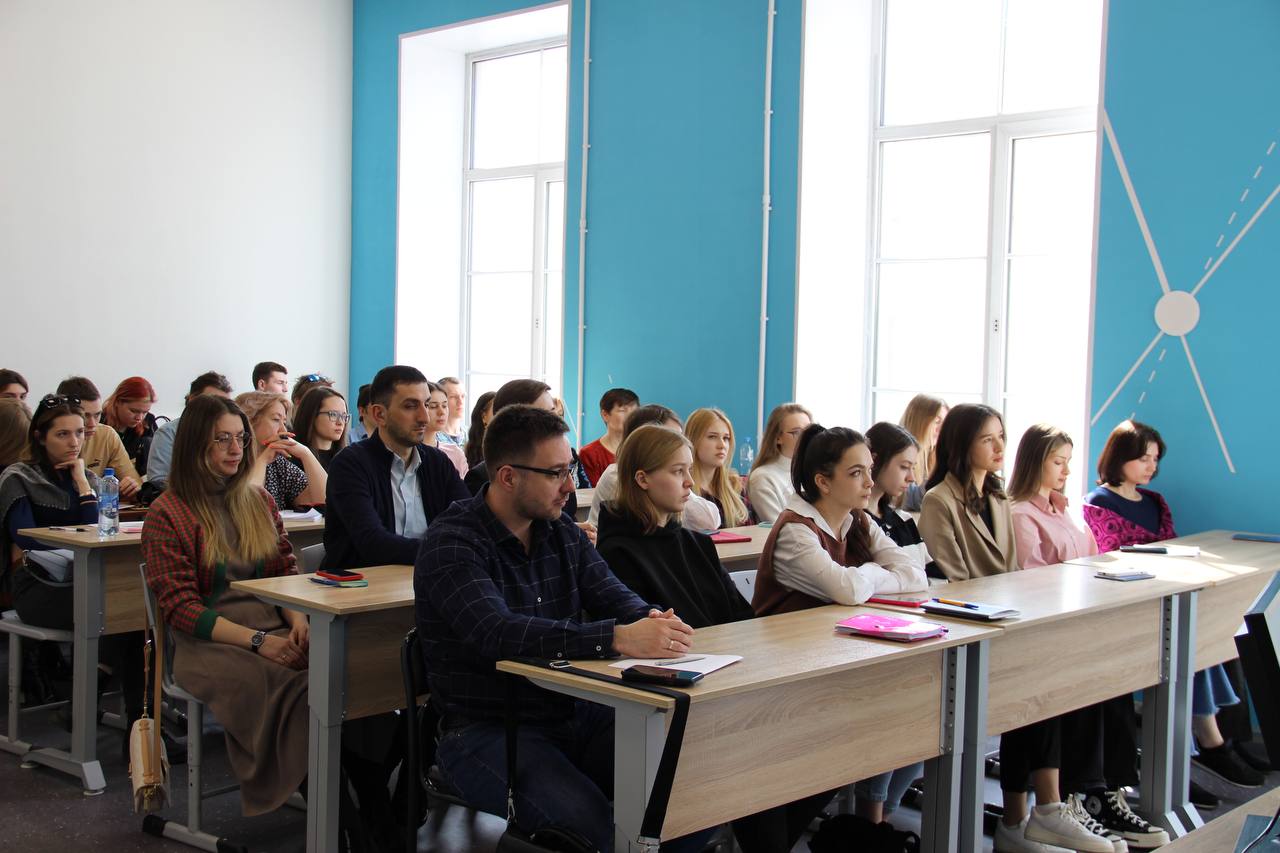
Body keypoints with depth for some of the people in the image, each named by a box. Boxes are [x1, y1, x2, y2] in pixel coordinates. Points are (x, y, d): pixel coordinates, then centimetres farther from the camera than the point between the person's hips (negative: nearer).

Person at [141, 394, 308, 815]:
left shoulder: (258, 500, 20)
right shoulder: (167, 514, 3)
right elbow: (180, 608, -4)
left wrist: (297, 619, -4)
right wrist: (256, 641, -16)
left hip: (274, 631, 4)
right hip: (207, 643, -4)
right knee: (286, 682, -37)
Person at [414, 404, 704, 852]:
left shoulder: (562, 531, 10)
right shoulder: (452, 543, -14)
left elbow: (612, 595, 3)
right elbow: (496, 632, -30)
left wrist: (652, 620, -23)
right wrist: (619, 638, -39)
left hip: (574, 714, 7)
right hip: (486, 730, -6)